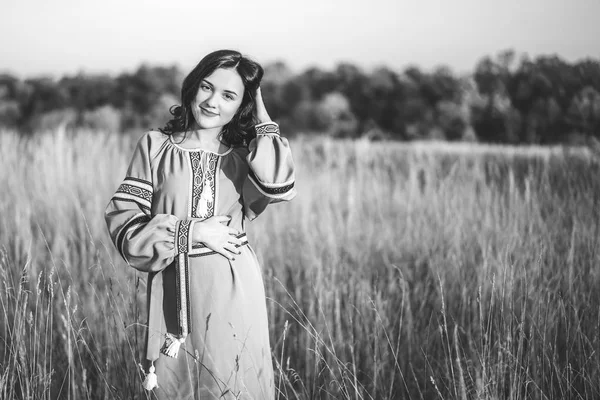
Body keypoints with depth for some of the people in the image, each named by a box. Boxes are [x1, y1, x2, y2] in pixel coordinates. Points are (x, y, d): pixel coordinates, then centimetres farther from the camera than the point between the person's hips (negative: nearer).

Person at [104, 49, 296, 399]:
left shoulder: (244, 156, 7)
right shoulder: (156, 146, 5)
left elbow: (278, 186, -16)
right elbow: (123, 218, -2)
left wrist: (262, 116, -5)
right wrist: (191, 233, -13)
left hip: (234, 292, 0)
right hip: (173, 293, 0)